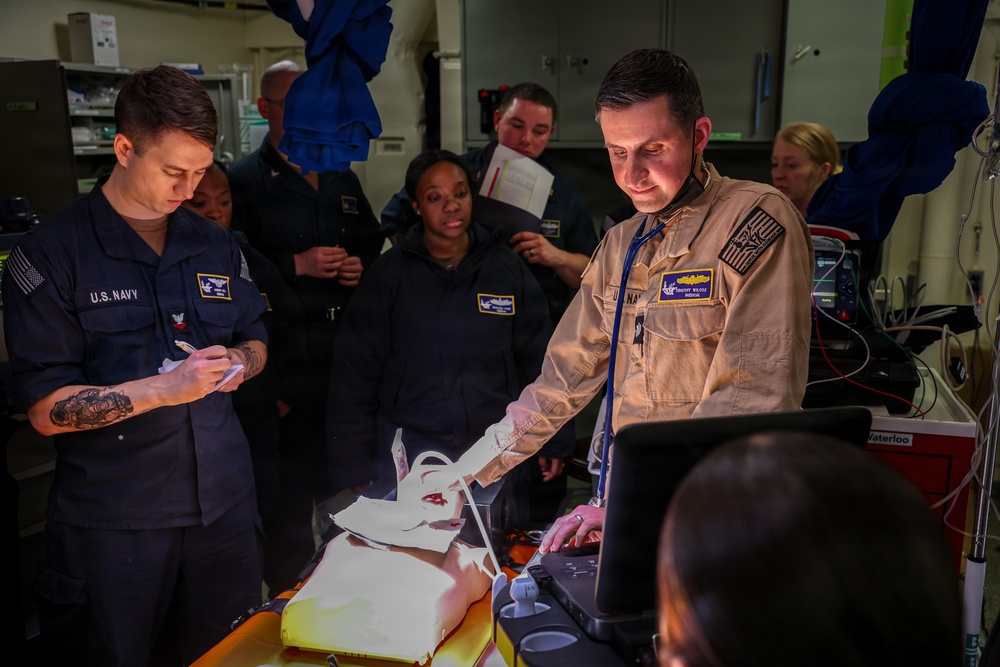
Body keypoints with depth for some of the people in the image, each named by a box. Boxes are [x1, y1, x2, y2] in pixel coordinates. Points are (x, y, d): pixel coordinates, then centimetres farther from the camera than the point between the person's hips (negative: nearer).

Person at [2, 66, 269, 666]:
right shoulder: (50, 255, -9)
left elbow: (256, 342, 18)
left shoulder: (215, 246, 8)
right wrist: (164, 389, -21)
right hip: (112, 520, -4)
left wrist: (236, 361, -5)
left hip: (225, 503, 5)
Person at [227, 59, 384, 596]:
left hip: (347, 344, 6)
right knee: (291, 477, 0)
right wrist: (298, 265, -16)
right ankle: (287, 594, 17)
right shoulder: (245, 180, -2)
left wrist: (363, 266, 2)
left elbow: (374, 244, 22)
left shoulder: (343, 178, 17)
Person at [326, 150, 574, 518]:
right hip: (409, 456, -1)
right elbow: (355, 374, 0)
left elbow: (538, 362, 8)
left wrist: (554, 442, 4)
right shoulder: (388, 274, 0)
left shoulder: (507, 268, 4)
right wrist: (355, 471, -4)